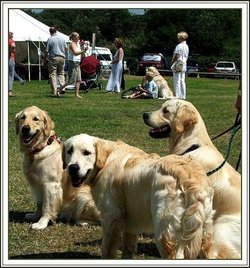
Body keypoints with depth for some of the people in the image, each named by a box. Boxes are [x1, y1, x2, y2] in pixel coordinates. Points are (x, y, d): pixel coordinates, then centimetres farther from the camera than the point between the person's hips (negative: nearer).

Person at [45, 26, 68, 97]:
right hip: (62, 58, 4)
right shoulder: (62, 38, 5)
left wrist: (47, 57, 13)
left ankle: (54, 91, -6)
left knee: (52, 74, -1)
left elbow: (47, 51, -4)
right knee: (61, 73, 17)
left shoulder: (50, 39, -6)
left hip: (53, 58, -4)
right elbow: (66, 48, 10)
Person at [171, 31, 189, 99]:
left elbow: (177, 56, -16)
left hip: (177, 66, -8)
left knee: (177, 81, -6)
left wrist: (172, 63, -7)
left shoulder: (179, 46, -14)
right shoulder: (186, 46, 12)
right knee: (182, 81, 10)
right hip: (183, 66, 8)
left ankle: (178, 95, -8)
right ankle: (183, 96, 11)